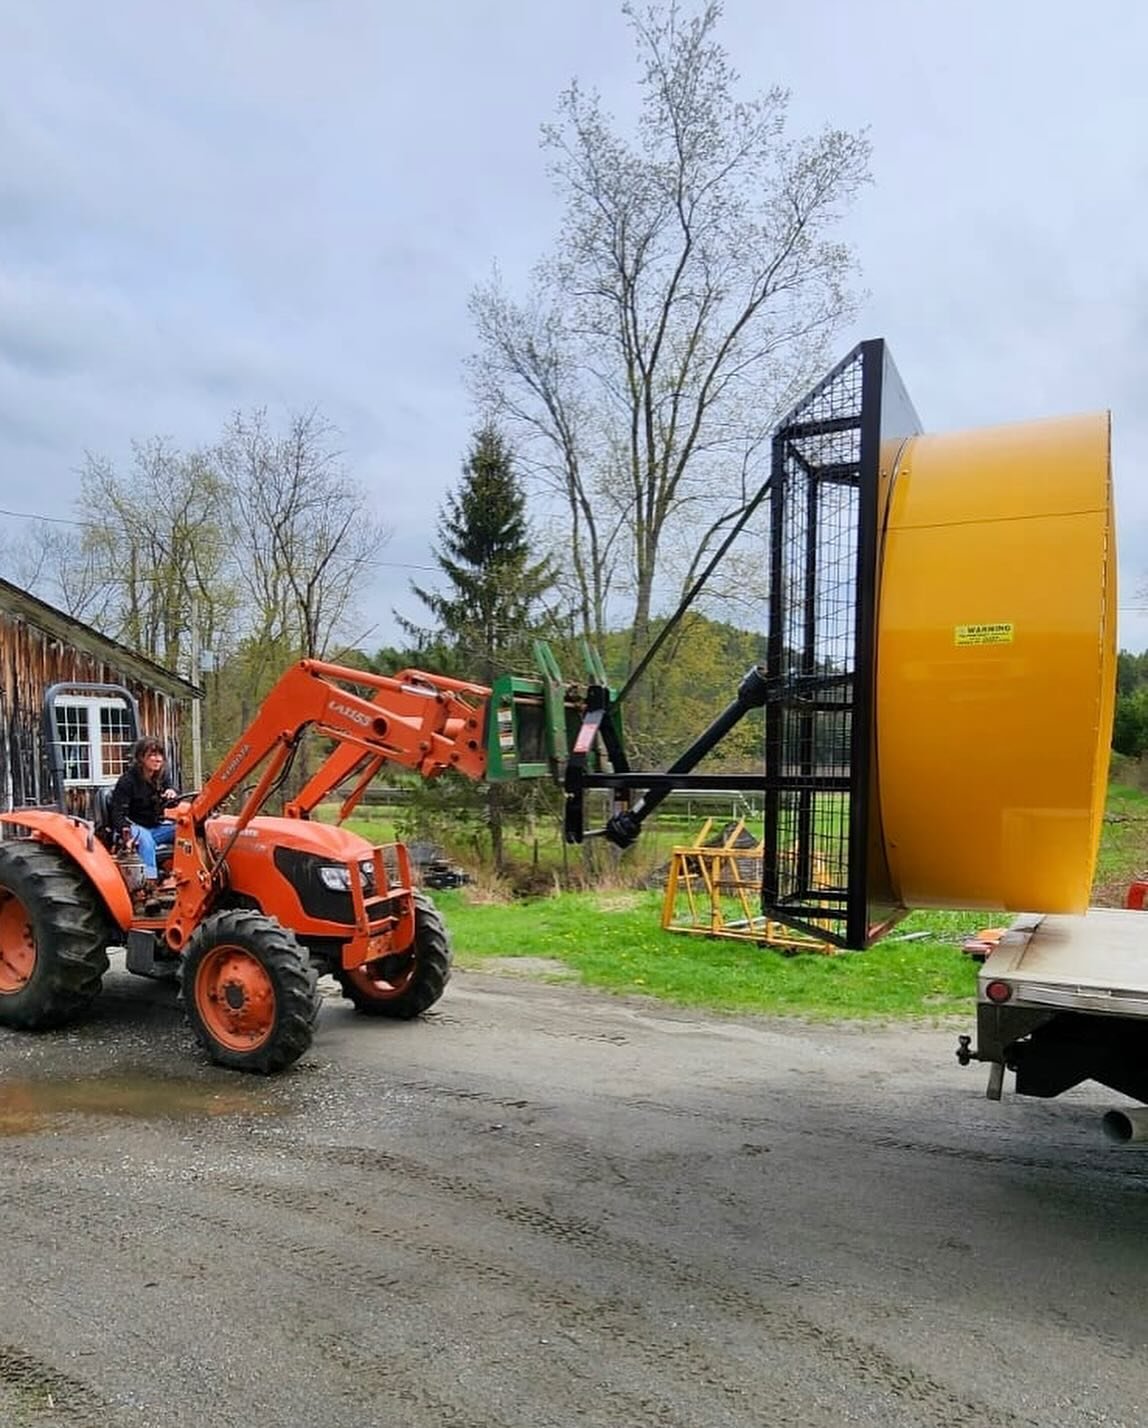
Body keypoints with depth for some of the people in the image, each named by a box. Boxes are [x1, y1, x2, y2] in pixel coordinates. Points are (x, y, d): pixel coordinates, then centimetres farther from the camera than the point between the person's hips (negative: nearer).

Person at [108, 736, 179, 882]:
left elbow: (168, 804, 12)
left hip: (155, 827, 6)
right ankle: (150, 879, -50)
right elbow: (118, 812, -17)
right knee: (145, 837, -38)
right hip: (133, 828, -6)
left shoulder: (160, 779, 7)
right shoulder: (127, 780, -12)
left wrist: (172, 794, -13)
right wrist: (125, 829, -37)